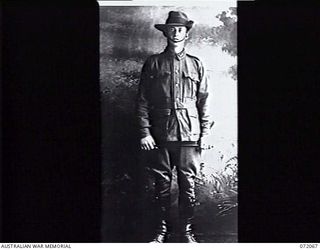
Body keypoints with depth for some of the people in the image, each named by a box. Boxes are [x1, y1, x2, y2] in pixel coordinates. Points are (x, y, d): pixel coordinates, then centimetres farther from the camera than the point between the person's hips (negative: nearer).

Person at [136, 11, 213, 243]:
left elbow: (204, 101, 10)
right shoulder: (153, 63, 7)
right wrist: (145, 132, -4)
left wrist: (205, 133, 2)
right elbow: (143, 101, 4)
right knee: (162, 183, 6)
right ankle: (163, 228, 18)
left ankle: (187, 230, 12)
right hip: (161, 134, 0)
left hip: (189, 134, 0)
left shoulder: (196, 65, 10)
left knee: (188, 184, 2)